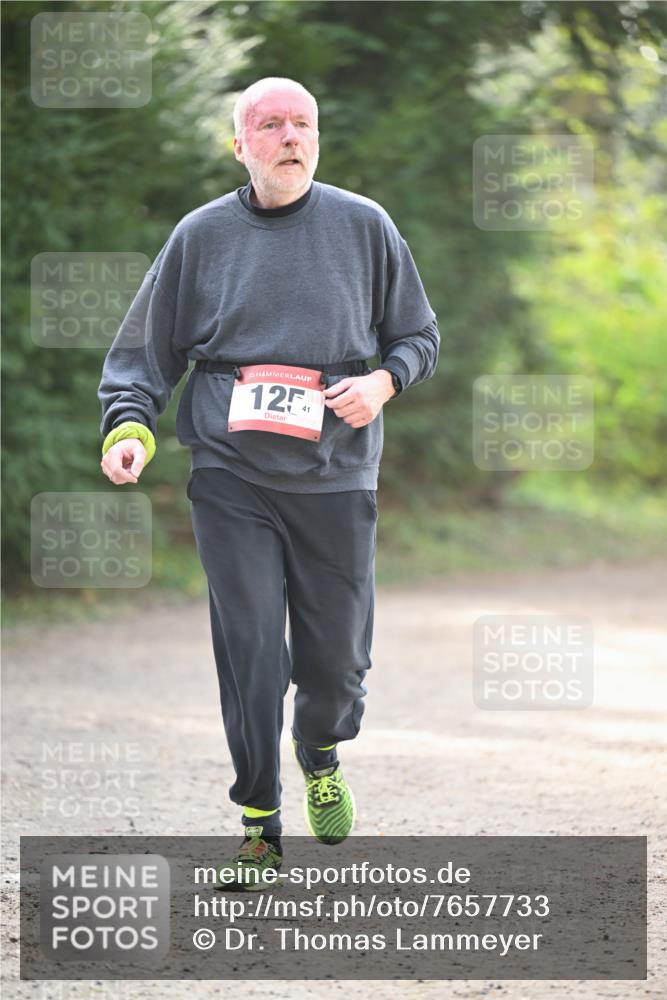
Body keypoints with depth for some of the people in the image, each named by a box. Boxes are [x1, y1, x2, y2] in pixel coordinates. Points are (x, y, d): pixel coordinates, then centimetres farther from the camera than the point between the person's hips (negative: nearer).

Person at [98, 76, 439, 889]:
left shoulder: (364, 226, 6)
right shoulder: (202, 235, 5)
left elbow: (419, 336, 13)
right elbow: (145, 351, 9)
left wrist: (383, 381, -8)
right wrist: (127, 427, -8)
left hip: (335, 479, 1)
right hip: (231, 478, -1)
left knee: (337, 654, 5)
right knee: (249, 653, -6)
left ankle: (322, 756, 38)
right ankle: (259, 821, 5)